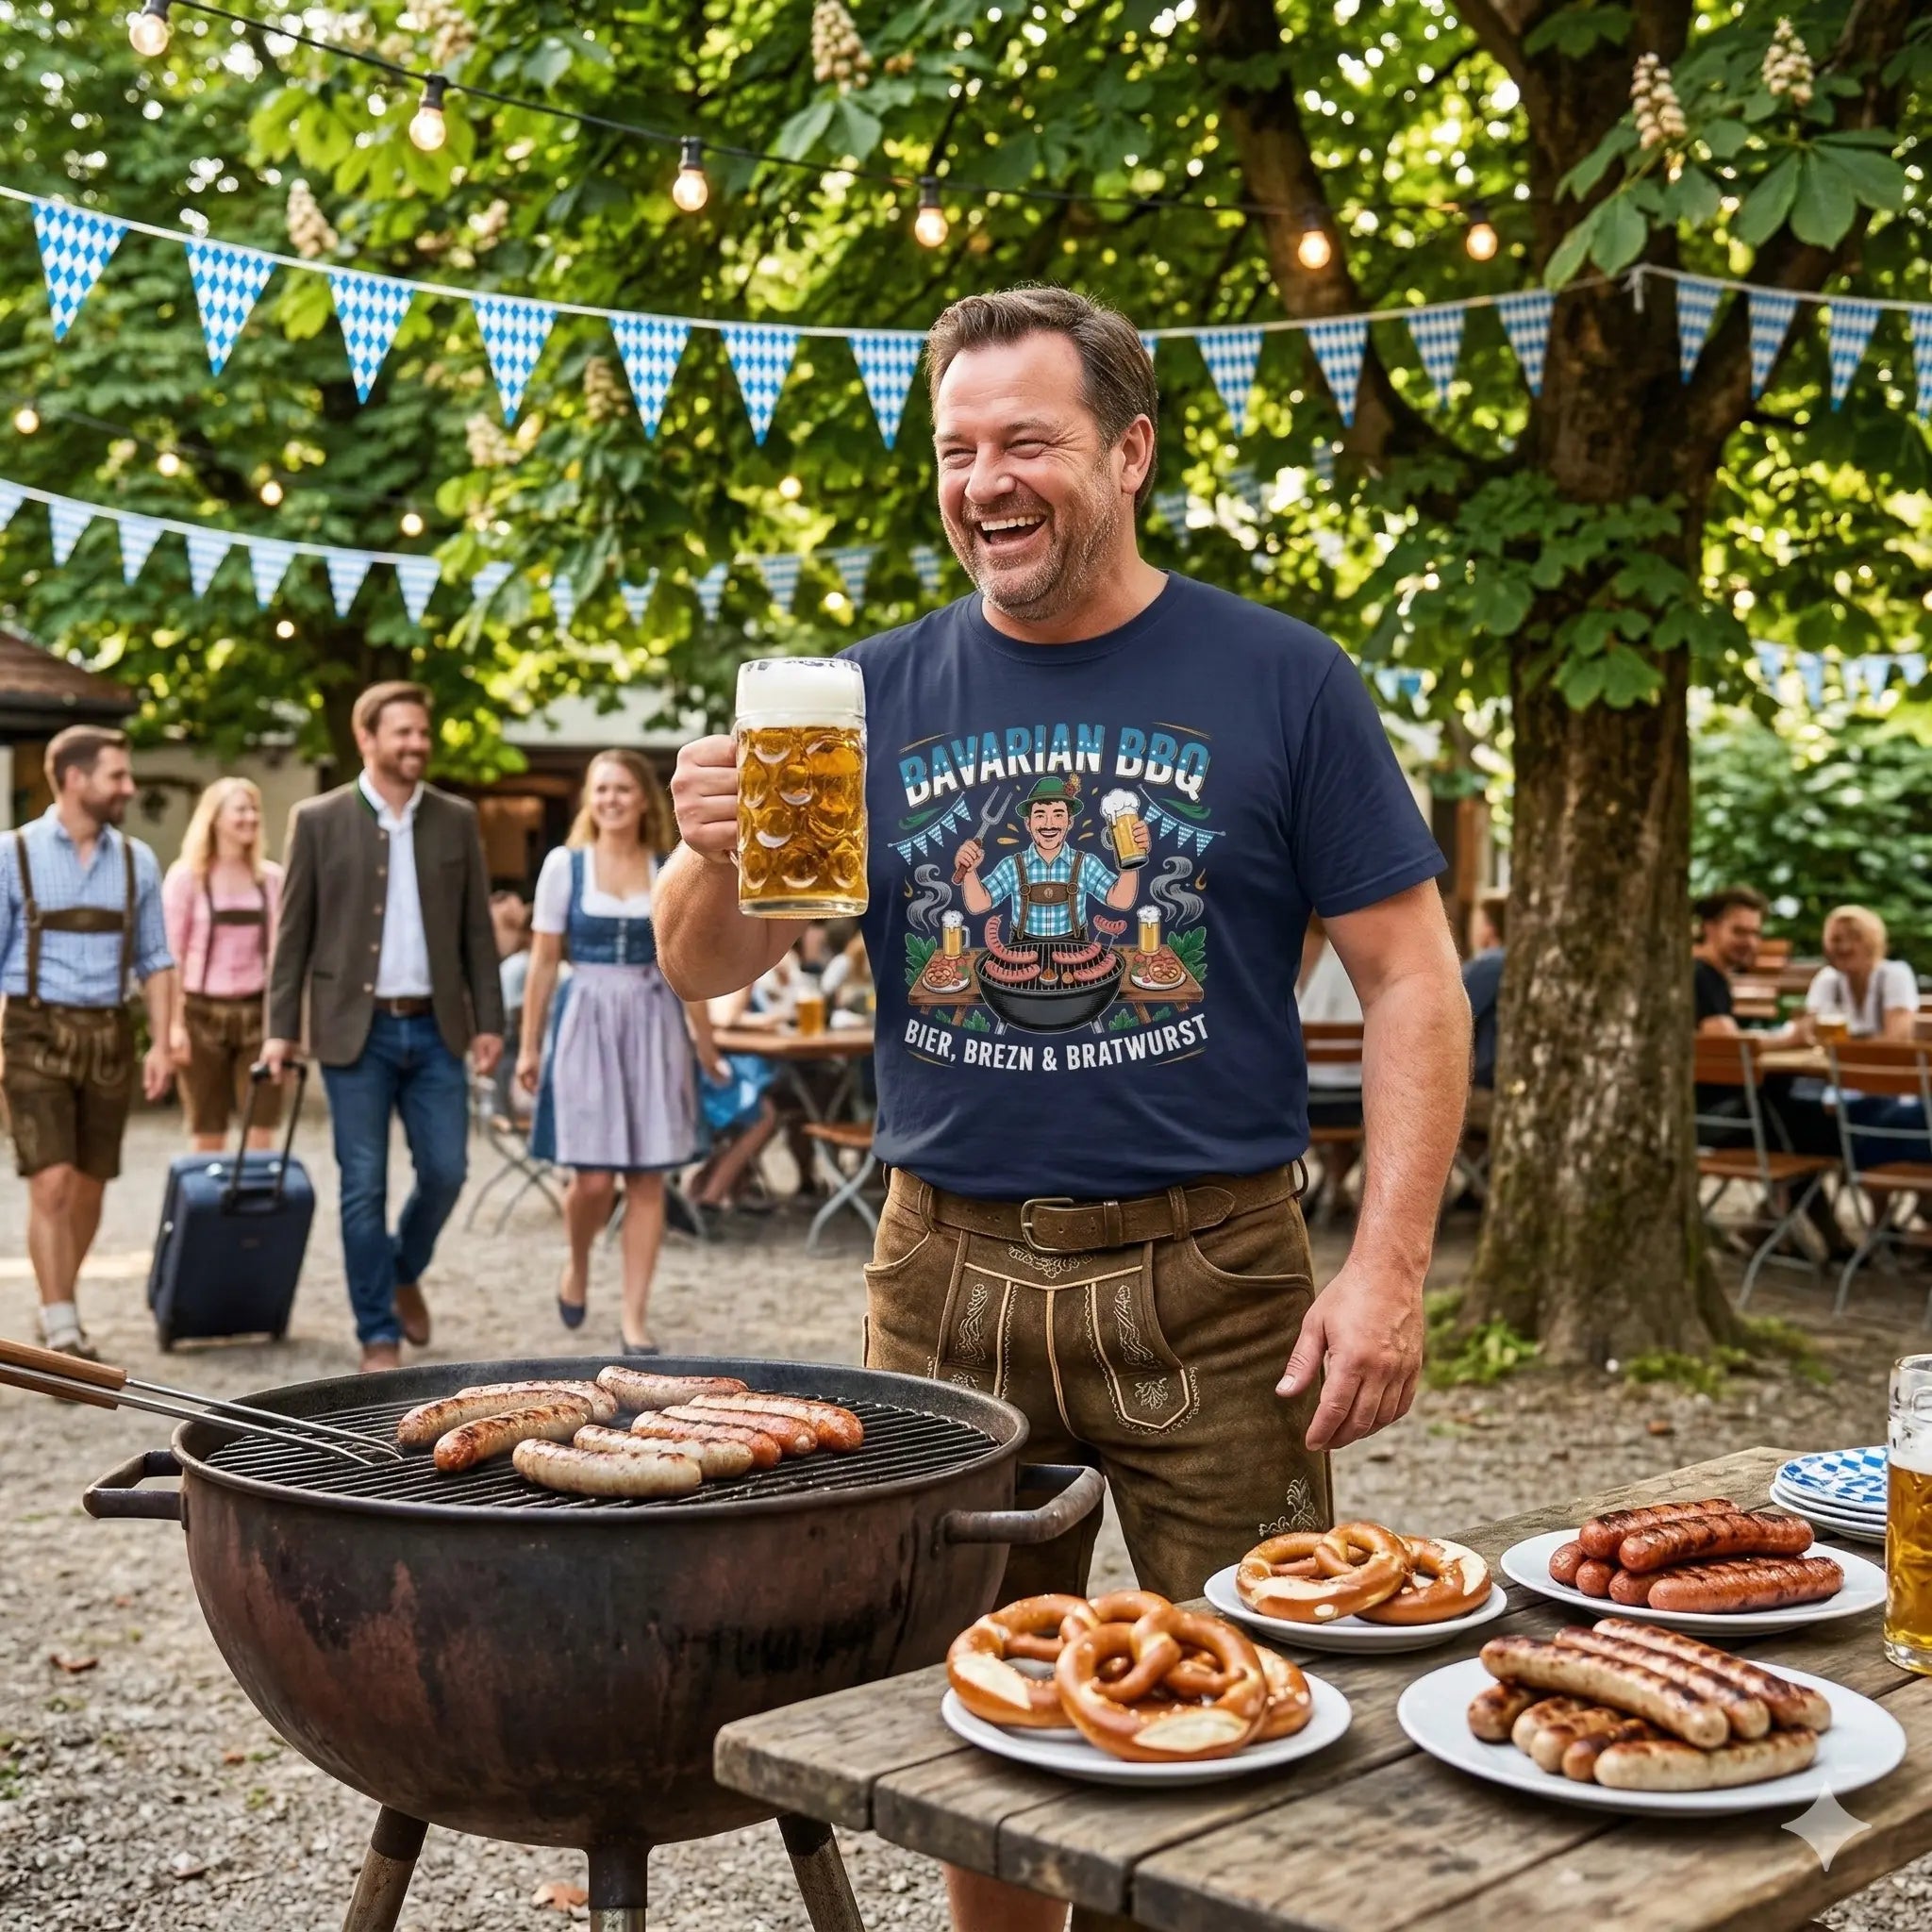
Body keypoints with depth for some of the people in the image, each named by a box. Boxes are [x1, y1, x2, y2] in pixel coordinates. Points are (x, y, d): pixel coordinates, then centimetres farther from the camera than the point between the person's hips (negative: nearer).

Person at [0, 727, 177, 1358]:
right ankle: (64, 1336, -9)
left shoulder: (136, 862, 7)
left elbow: (155, 961, 10)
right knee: (52, 1185, -11)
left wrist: (161, 1045, 3)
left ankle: (58, 1311, 27)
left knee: (89, 1187, 9)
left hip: (109, 1036, 4)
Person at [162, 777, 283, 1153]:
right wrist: (174, 1024, -8)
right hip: (203, 1012, -2)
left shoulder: (271, 878, 6)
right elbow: (171, 955, -3)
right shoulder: (186, 877, -2)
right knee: (207, 1136, 5)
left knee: (262, 1134, -1)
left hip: (258, 1012, 2)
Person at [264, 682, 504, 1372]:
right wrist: (281, 1027, -4)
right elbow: (294, 930, 0)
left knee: (445, 1171, 3)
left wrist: (488, 1021, 3)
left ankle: (405, 1273, 32)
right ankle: (379, 1334, 12)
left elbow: (477, 928, 8)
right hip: (356, 1029, -2)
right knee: (363, 1187, 1)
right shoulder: (318, 819, -1)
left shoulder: (457, 819, 6)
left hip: (435, 1028, 2)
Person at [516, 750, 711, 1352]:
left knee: (648, 1178, 0)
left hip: (654, 1024, 2)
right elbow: (544, 962, 4)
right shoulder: (564, 865, 2)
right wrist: (530, 1045, 2)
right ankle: (577, 1263, 26)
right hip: (585, 1020, -1)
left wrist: (708, 1047, 9)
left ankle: (636, 1316, 8)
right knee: (593, 1178, -6)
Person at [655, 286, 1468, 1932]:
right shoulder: (880, 694, 5)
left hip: (1208, 1275, -2)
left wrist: (1389, 1267, -13)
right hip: (947, 1275, 3)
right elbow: (707, 970, 6)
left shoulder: (1278, 681, -2)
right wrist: (715, 860, -17)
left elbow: (1412, 979, -3)